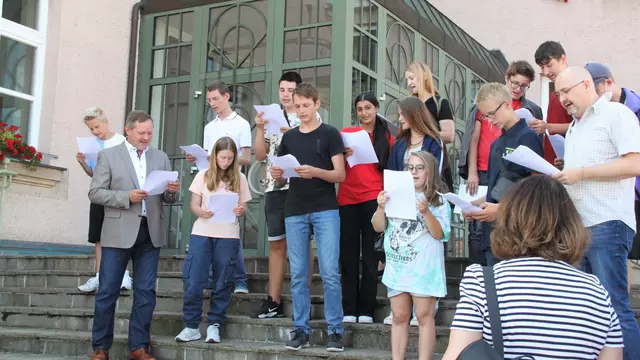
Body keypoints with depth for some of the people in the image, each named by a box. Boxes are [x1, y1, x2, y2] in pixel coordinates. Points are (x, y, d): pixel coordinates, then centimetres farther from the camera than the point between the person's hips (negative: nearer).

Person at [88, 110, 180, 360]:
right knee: (108, 292, 2)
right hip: (119, 233, -3)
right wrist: (127, 197, -16)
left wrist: (173, 191, -11)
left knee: (146, 292, 5)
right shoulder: (108, 155, 3)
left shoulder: (161, 158, 12)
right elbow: (95, 193, -4)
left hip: (150, 233, 3)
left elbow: (168, 198, 12)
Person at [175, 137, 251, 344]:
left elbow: (243, 207, 9)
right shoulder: (203, 176, 6)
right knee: (193, 282, -4)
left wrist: (240, 210, -14)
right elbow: (194, 205, 4)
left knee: (222, 283, 3)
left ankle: (214, 325, 13)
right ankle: (192, 326, 8)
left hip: (228, 236, 0)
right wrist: (202, 212, -17)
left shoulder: (239, 178, 7)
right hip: (202, 233, 0)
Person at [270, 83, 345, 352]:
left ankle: (335, 330, 2)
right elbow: (281, 180, 17)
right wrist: (276, 174, -7)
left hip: (325, 210, -4)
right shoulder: (289, 137, 14)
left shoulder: (330, 134, 2)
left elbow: (340, 175, -4)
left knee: (330, 273, -6)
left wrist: (314, 171, -21)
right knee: (298, 274, 4)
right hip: (294, 212, 4)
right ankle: (301, 330, 11)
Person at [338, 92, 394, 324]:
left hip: (373, 198, -1)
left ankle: (366, 310, 4)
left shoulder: (386, 137, 9)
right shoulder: (346, 133, 10)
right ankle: (349, 310, 6)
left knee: (370, 255, 0)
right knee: (348, 256, 2)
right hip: (347, 199, 1)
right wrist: (343, 155, -12)